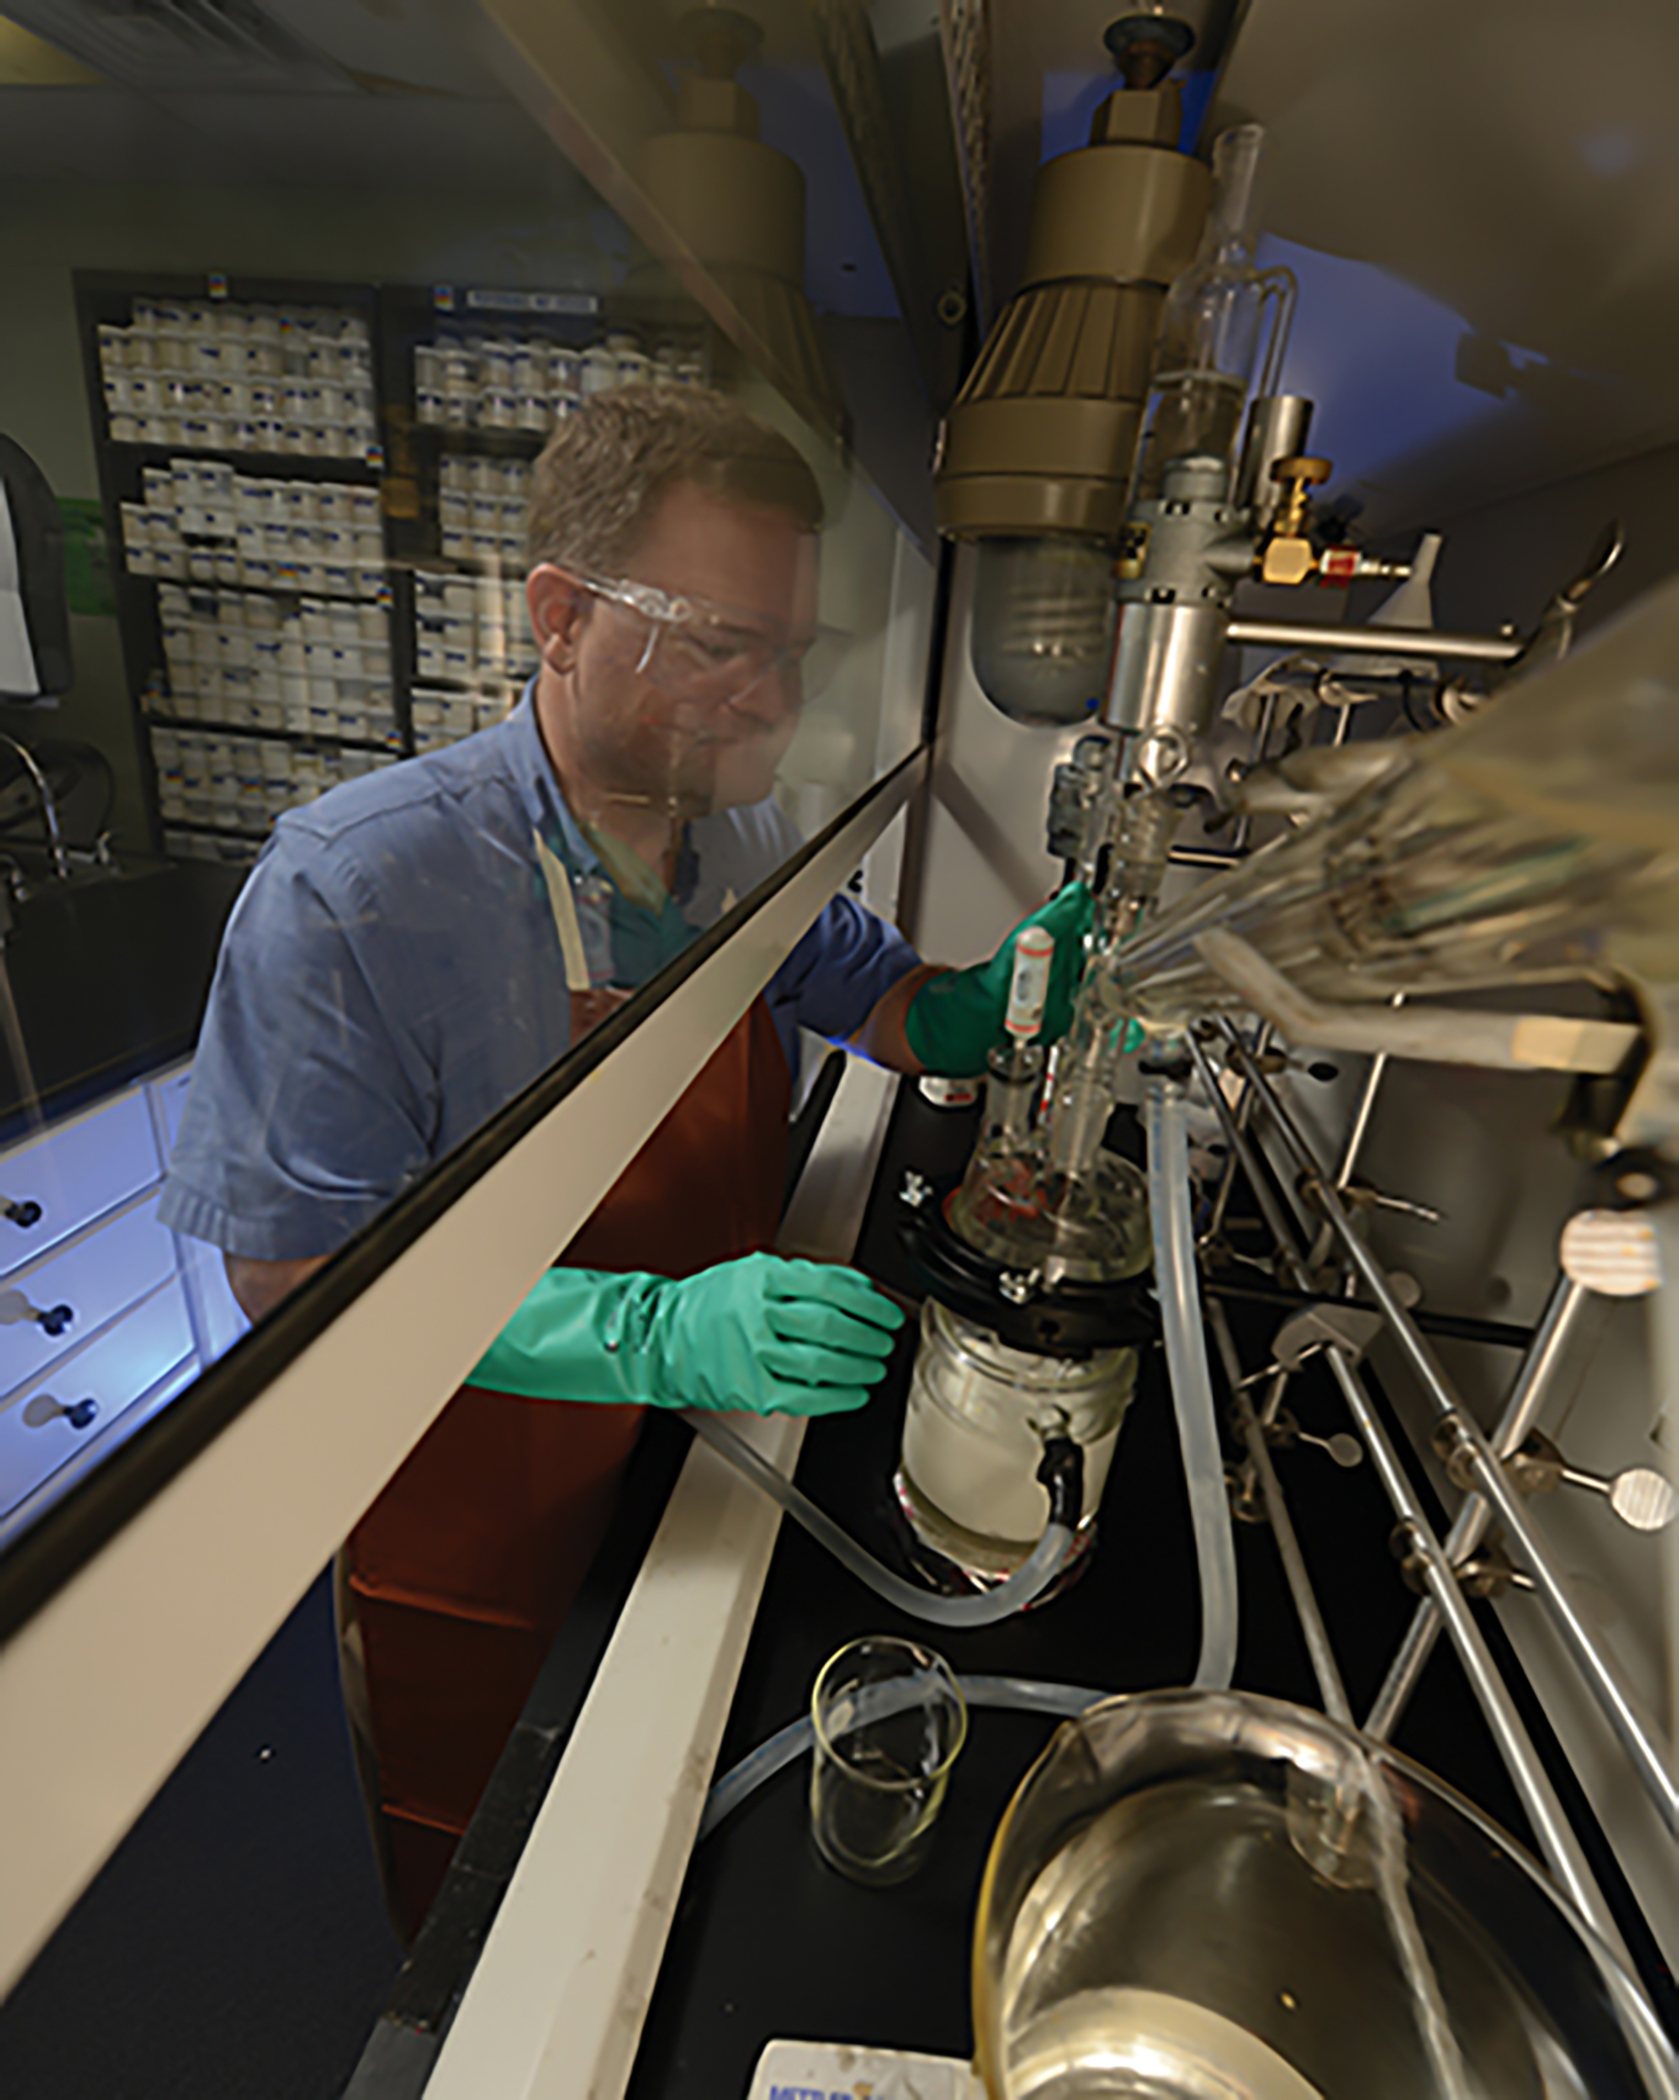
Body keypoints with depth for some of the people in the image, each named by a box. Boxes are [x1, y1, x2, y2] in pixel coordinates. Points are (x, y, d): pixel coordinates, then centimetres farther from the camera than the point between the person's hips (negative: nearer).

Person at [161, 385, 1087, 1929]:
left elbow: (890, 1003, 5)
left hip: (692, 1498, 5)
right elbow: (296, 1266, -25)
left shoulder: (750, 842, -7)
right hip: (471, 1554, -4)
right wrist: (655, 1333, -37)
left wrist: (1011, 992, -18)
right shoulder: (356, 885, -27)